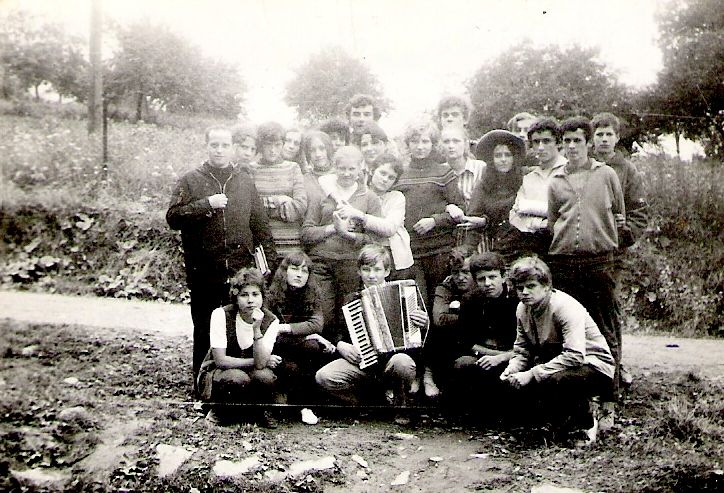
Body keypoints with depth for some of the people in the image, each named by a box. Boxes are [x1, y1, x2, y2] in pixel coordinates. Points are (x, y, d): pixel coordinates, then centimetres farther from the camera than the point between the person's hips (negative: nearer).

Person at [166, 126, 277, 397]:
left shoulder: (245, 181, 13)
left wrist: (269, 259, 5)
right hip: (204, 272, -1)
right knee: (204, 330, 8)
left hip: (241, 270, 2)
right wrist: (206, 204, -16)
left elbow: (260, 223, 12)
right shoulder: (190, 181, 5)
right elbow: (173, 217, -6)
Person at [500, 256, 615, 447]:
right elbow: (521, 350, 5)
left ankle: (586, 424, -5)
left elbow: (575, 356, -34)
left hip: (594, 367, -8)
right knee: (513, 380, -12)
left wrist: (532, 374, -35)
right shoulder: (523, 309, 0)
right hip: (559, 363, 8)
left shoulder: (565, 306, -25)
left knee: (554, 379, -36)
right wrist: (511, 369, -17)